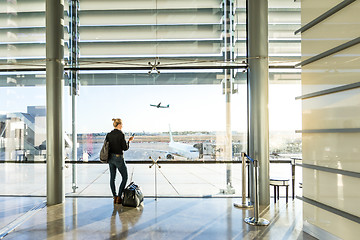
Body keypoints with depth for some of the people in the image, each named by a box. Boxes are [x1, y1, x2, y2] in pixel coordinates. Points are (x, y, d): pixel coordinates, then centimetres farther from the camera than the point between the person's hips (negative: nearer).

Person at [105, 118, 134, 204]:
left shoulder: (108, 135, 3)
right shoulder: (121, 134, -16)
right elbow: (125, 148, -14)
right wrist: (129, 141, 1)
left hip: (110, 158, 7)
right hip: (118, 158, -7)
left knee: (112, 178, 13)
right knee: (125, 178, 8)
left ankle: (115, 197, 19)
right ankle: (119, 197, 4)